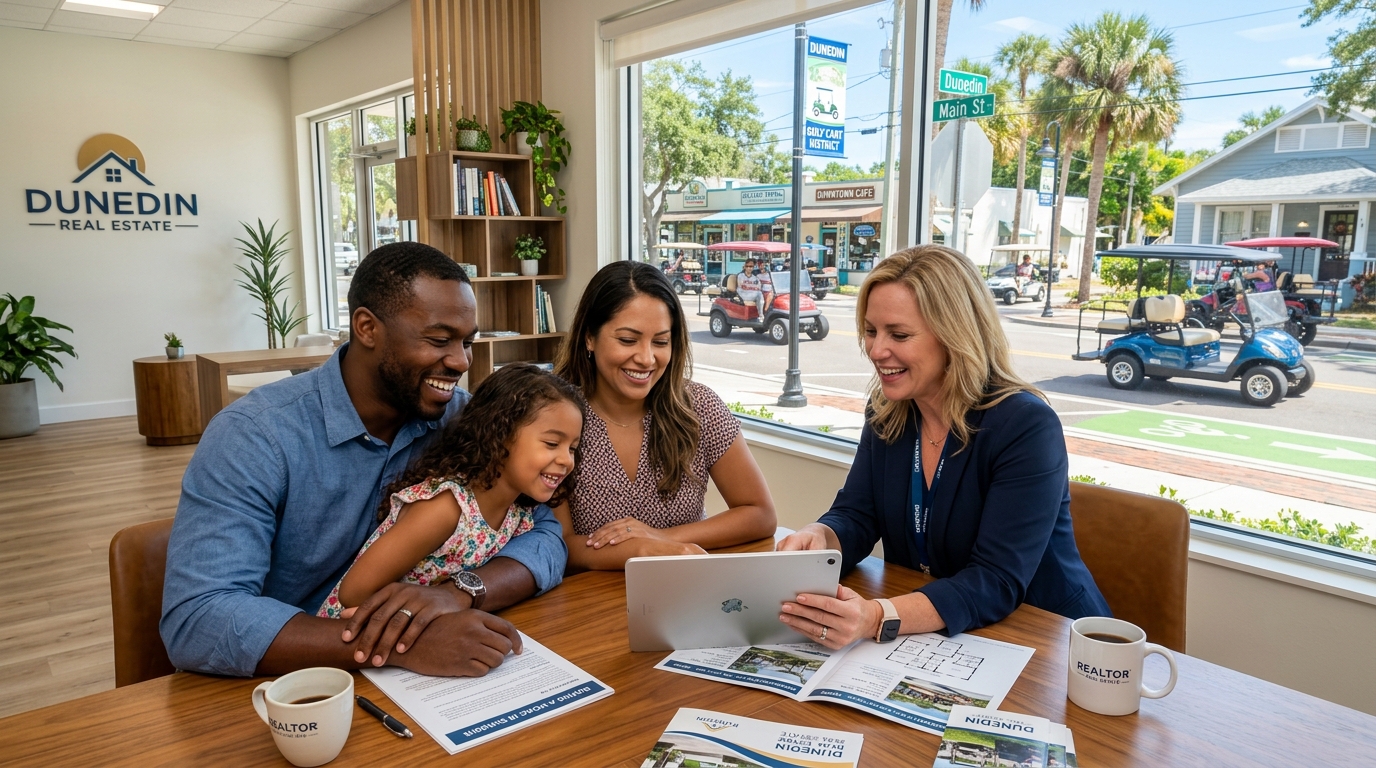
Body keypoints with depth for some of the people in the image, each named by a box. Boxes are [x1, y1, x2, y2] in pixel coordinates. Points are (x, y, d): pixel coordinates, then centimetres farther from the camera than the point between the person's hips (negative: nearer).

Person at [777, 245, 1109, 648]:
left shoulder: (1026, 427, -21)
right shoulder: (886, 412, -1)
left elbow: (997, 583, -28)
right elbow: (855, 517, -3)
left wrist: (877, 619, -44)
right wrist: (818, 538, -28)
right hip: (927, 639, 5)